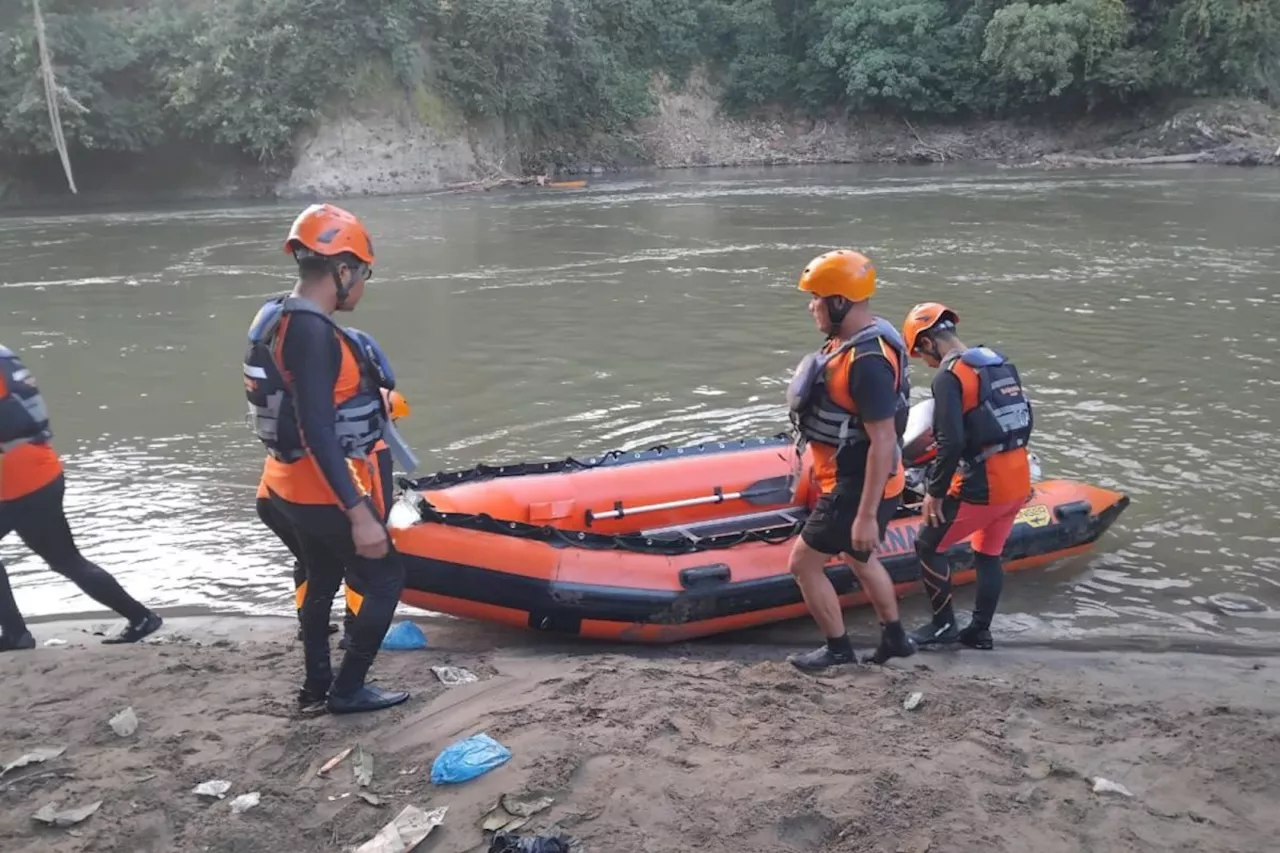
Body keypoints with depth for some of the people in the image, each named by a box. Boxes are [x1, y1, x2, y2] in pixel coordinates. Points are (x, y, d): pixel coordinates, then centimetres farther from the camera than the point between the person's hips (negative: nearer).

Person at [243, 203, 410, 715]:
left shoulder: (279, 317, 4)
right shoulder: (313, 333, -25)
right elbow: (317, 433, -30)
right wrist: (359, 514, -30)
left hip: (292, 485, 10)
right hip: (323, 491, -10)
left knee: (322, 581, 24)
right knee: (385, 579, 5)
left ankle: (317, 684, 38)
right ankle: (348, 690, 16)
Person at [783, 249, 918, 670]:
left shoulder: (867, 359, -27)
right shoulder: (849, 339, 3)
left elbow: (883, 441, -27)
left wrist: (867, 515, -25)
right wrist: (816, 469, 22)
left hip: (857, 488, -10)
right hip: (851, 479, 10)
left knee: (803, 563, 2)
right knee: (858, 558, 26)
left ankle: (838, 649, 19)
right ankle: (894, 638, 42)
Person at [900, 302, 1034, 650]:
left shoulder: (949, 375, -14)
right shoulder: (1003, 363, 10)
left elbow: (951, 442, -21)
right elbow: (1025, 420, 16)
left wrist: (934, 490, -12)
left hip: (981, 487, -8)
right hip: (1019, 481, 8)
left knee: (929, 546, 8)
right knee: (989, 554, 20)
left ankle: (944, 625, 16)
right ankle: (980, 631, 28)